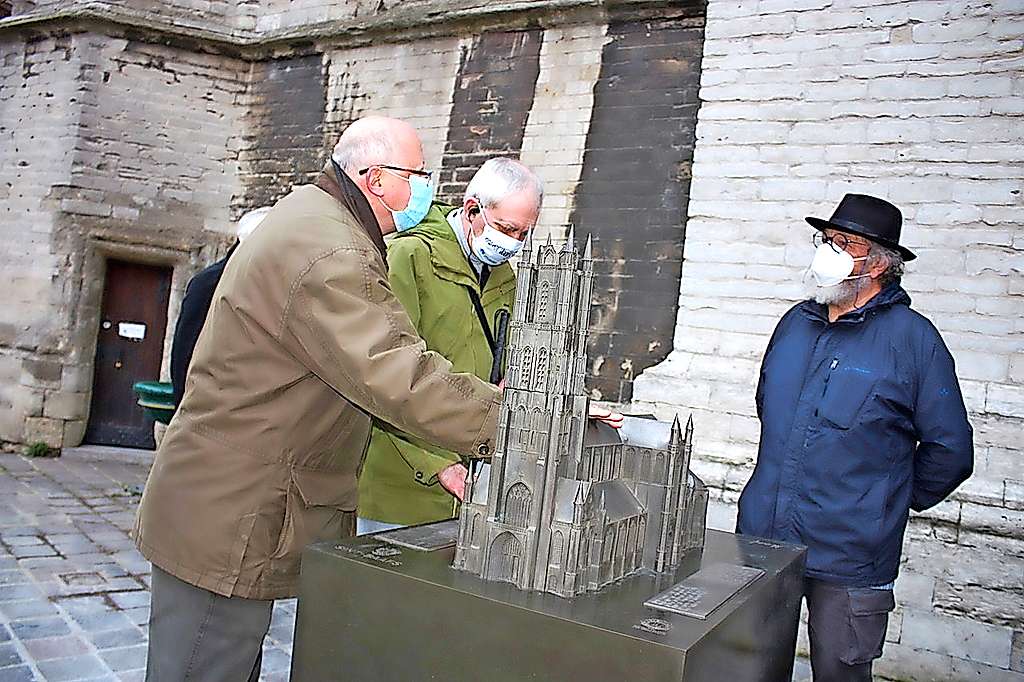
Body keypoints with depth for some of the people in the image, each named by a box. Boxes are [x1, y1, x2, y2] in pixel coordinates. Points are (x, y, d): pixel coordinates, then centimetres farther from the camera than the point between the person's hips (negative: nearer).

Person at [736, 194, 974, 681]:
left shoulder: (912, 337, -10)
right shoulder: (796, 322, 6)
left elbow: (950, 449, -4)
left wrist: (899, 498, 6)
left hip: (849, 555, -5)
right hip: (762, 536, 5)